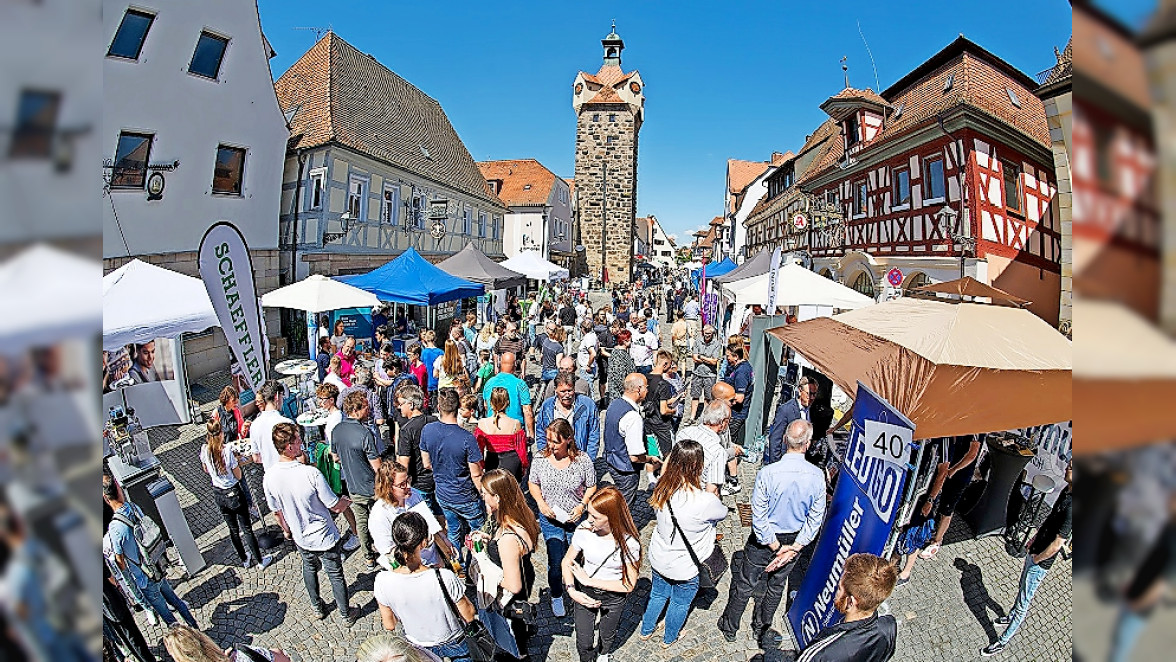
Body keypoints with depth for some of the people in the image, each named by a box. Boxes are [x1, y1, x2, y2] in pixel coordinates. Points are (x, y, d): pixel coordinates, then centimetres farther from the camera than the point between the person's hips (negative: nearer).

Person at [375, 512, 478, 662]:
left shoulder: (382, 581, -26)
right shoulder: (444, 577, -35)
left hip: (417, 648, 3)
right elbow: (469, 616, -19)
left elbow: (389, 626, -9)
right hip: (453, 646, -3)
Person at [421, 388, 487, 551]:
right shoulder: (467, 439, -28)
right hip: (465, 498, -5)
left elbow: (427, 464, 1)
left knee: (454, 533, 25)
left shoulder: (427, 430, -13)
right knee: (480, 533, 17)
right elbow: (476, 475, -19)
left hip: (442, 495, 5)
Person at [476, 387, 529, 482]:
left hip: (491, 462, 2)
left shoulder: (482, 423, -10)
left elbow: (479, 448, 1)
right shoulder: (515, 424, -13)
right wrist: (524, 466, 15)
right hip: (511, 461, -1)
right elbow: (521, 449, -2)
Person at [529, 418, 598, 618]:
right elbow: (533, 483, 4)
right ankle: (556, 597, 29)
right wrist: (540, 502, -11)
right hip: (550, 519, 0)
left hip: (576, 518, 0)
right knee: (556, 562, -1)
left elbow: (592, 487, -3)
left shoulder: (583, 459, -16)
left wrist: (582, 506, -17)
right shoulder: (541, 458, -11)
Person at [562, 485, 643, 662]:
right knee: (584, 643, 13)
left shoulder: (629, 542, -28)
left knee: (607, 636, 24)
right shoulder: (584, 530, -23)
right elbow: (567, 562, -8)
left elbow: (629, 585, -22)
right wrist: (572, 591, -24)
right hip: (584, 593, 1)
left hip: (614, 597, -1)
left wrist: (589, 581, -23)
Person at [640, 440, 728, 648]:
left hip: (659, 559, 4)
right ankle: (669, 639, 53)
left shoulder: (662, 490, -20)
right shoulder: (705, 501, -35)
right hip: (685, 567, -4)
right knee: (680, 604, 27)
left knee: (657, 595, 31)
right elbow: (723, 513, -12)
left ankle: (646, 630, 56)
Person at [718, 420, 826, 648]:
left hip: (764, 540, -3)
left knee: (744, 584, 17)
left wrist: (776, 547, -9)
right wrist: (793, 549, -8)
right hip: (795, 541, 3)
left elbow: (758, 518, -22)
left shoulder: (768, 473, -28)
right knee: (776, 586, 25)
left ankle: (729, 627, 38)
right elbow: (815, 519, -11)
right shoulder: (817, 476, -18)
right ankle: (761, 629, 45)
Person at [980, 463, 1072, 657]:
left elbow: (1057, 544, -27)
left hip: (1040, 563, -9)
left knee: (1023, 602, 6)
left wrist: (1037, 558, -12)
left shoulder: (1071, 508, -32)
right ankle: (1012, 616, 53)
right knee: (1022, 588, 30)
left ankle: (1003, 641, 20)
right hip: (1034, 552, 9)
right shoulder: (1067, 490, -4)